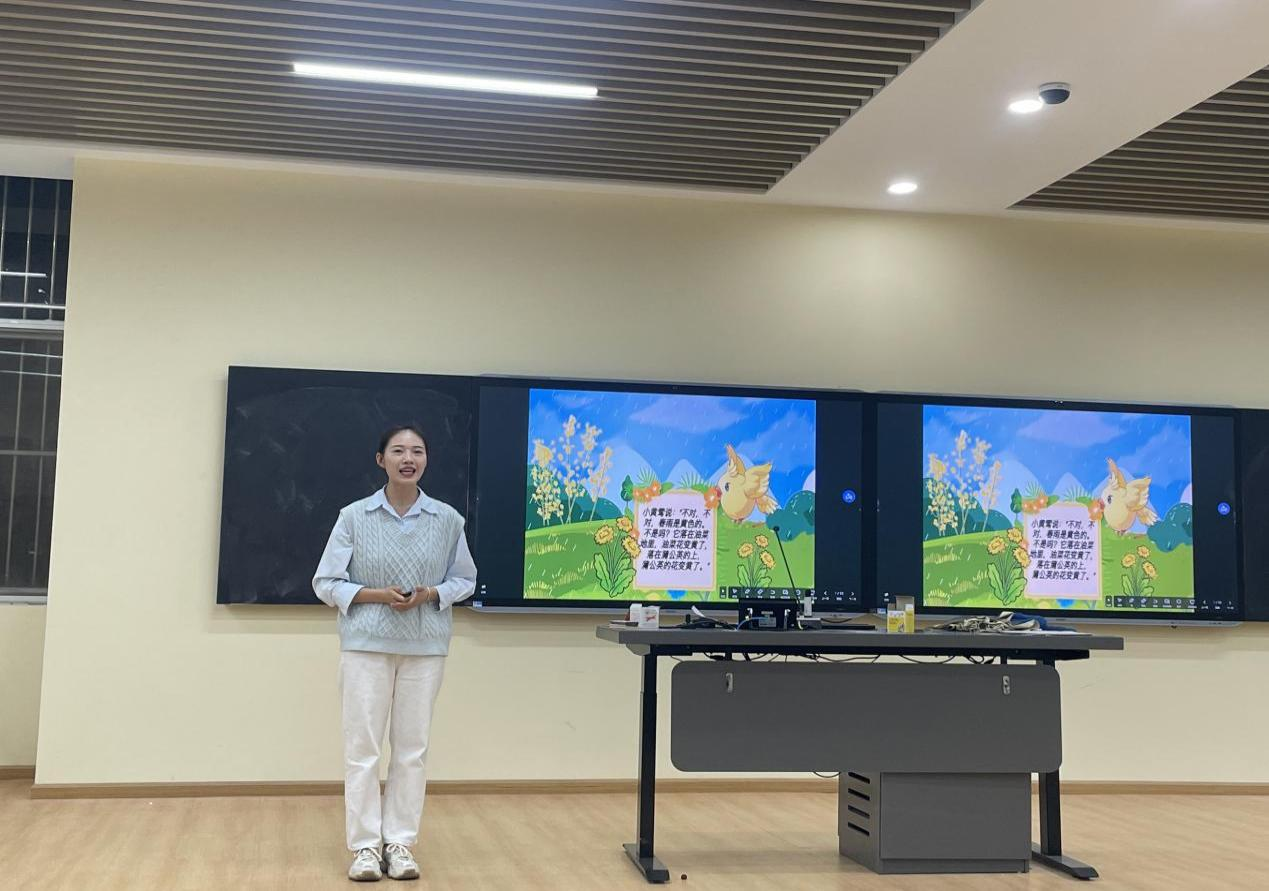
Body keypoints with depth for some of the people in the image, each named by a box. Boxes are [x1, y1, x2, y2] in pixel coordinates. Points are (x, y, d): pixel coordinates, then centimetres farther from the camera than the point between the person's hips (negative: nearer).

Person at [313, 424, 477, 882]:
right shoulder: (354, 517, -6)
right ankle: (365, 845, 11)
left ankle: (400, 842, 17)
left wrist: (429, 595, -12)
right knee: (362, 745, 1)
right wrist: (379, 594, -16)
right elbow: (326, 583, -2)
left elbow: (465, 579, 8)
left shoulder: (448, 519, -2)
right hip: (366, 644, -1)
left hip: (425, 646, 2)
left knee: (412, 747, 7)